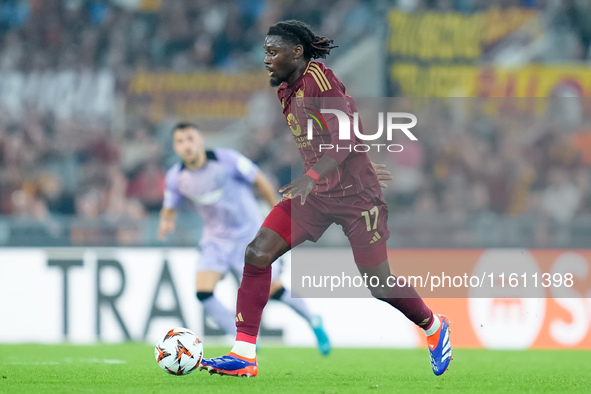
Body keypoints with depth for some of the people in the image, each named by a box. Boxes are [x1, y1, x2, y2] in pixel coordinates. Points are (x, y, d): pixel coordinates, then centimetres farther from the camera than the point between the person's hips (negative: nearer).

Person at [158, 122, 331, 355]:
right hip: (216, 240, 4)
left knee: (274, 291, -1)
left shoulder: (225, 160, -19)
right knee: (203, 292, -16)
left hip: (249, 235, -4)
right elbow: (169, 208, 5)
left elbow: (259, 180, -8)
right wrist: (166, 222, -19)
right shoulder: (176, 177, -7)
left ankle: (314, 323, 27)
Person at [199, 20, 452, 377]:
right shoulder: (287, 90, 7)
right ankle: (244, 355, -10)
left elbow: (345, 140, -26)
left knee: (380, 286, 2)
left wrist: (311, 177, -37)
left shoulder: (318, 78, -18)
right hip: (316, 193, 8)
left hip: (355, 195, -8)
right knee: (257, 254, -11)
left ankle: (434, 327, 32)